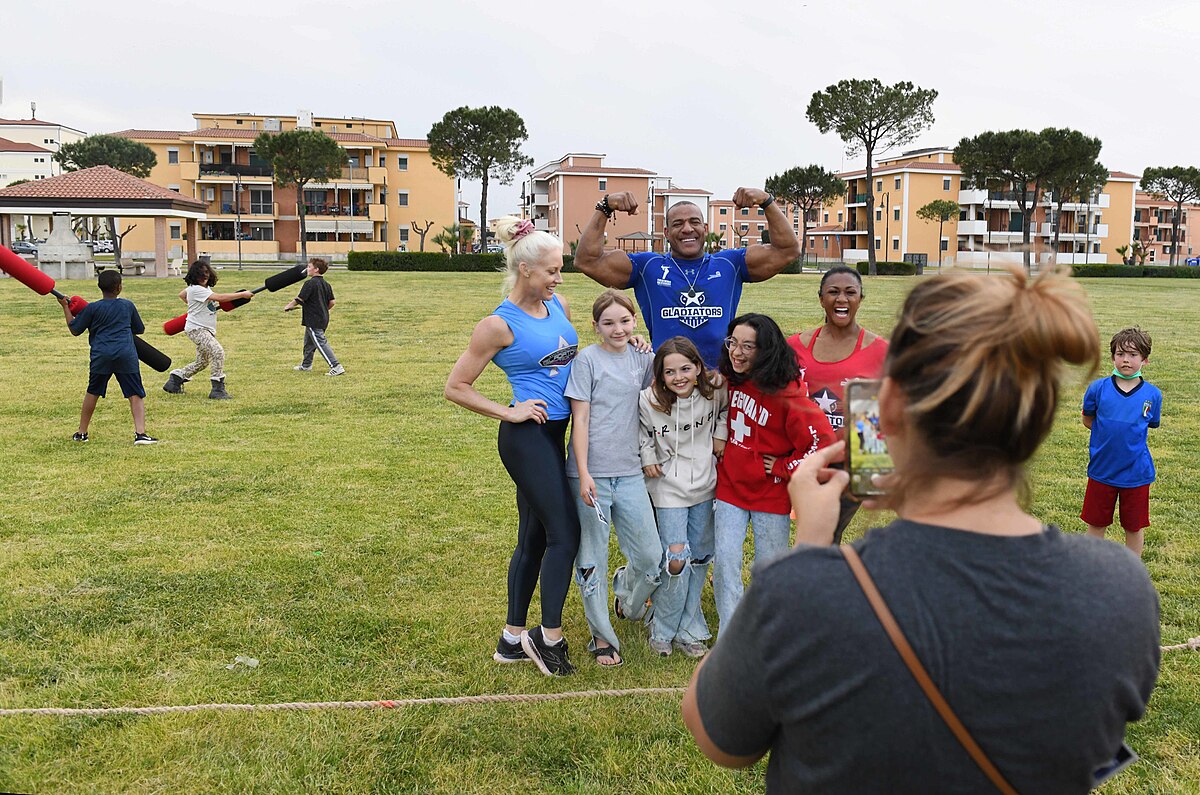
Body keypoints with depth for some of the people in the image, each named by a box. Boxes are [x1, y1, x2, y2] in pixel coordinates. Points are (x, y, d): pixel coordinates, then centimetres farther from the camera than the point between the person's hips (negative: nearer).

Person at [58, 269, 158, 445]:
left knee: (92, 393, 17)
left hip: (101, 355, 1)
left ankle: (82, 433, 27)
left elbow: (74, 330, 10)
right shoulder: (128, 305, 9)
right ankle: (140, 433, -14)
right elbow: (140, 329, 22)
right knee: (136, 394, -1)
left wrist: (65, 307, 20)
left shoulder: (92, 308, 4)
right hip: (126, 355, -1)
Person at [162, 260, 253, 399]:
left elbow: (182, 295, 30)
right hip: (196, 329, -10)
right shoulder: (196, 289, -18)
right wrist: (242, 294, -26)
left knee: (202, 362, 18)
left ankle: (174, 380, 30)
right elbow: (219, 297, -27)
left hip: (207, 330, 10)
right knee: (218, 352, -26)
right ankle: (218, 389, -24)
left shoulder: (205, 287, 11)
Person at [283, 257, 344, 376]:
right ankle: (306, 365, 37)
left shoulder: (310, 283, -16)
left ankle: (336, 367, -16)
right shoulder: (326, 284, 6)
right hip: (324, 319, 9)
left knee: (321, 343, -9)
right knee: (309, 342, 23)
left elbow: (299, 299, -15)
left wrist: (288, 306, 1)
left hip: (313, 320, -9)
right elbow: (332, 301, 6)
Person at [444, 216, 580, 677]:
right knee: (565, 532, -6)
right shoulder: (499, 325, -13)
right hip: (528, 436, -8)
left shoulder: (559, 306, 8)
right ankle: (550, 637, 9)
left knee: (534, 536, 13)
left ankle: (513, 639, 24)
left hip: (554, 434, 8)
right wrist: (509, 413, -11)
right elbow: (456, 387, -8)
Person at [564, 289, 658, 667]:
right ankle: (602, 636, 22)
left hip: (629, 472, 4)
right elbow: (580, 420, -8)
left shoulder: (642, 359, 9)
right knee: (592, 560, 6)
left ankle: (625, 597, 38)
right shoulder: (587, 359, -5)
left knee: (651, 558, 5)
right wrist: (583, 474, -13)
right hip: (591, 474, -4)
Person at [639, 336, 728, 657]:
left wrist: (721, 434, 0)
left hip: (705, 483, 4)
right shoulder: (648, 401, -19)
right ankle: (663, 629, 12)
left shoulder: (714, 391, -11)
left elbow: (726, 409, 11)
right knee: (676, 560, -12)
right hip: (668, 486, -4)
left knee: (700, 558, 11)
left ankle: (688, 629, 27)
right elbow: (639, 431, 0)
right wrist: (648, 459, -8)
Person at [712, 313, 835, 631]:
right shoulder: (729, 380, -2)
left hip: (771, 492, -4)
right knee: (725, 560, -2)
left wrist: (782, 467, -15)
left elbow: (822, 440, -23)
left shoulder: (787, 393, -21)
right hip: (730, 486, 4)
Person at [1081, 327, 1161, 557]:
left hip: (1137, 473, 0)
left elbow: (1150, 426, 6)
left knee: (1135, 527, 14)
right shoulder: (1098, 388, -9)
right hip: (1101, 469, 0)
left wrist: (1130, 435, -4)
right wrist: (1111, 434, -3)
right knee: (1096, 523, 14)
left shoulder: (1153, 395, -8)